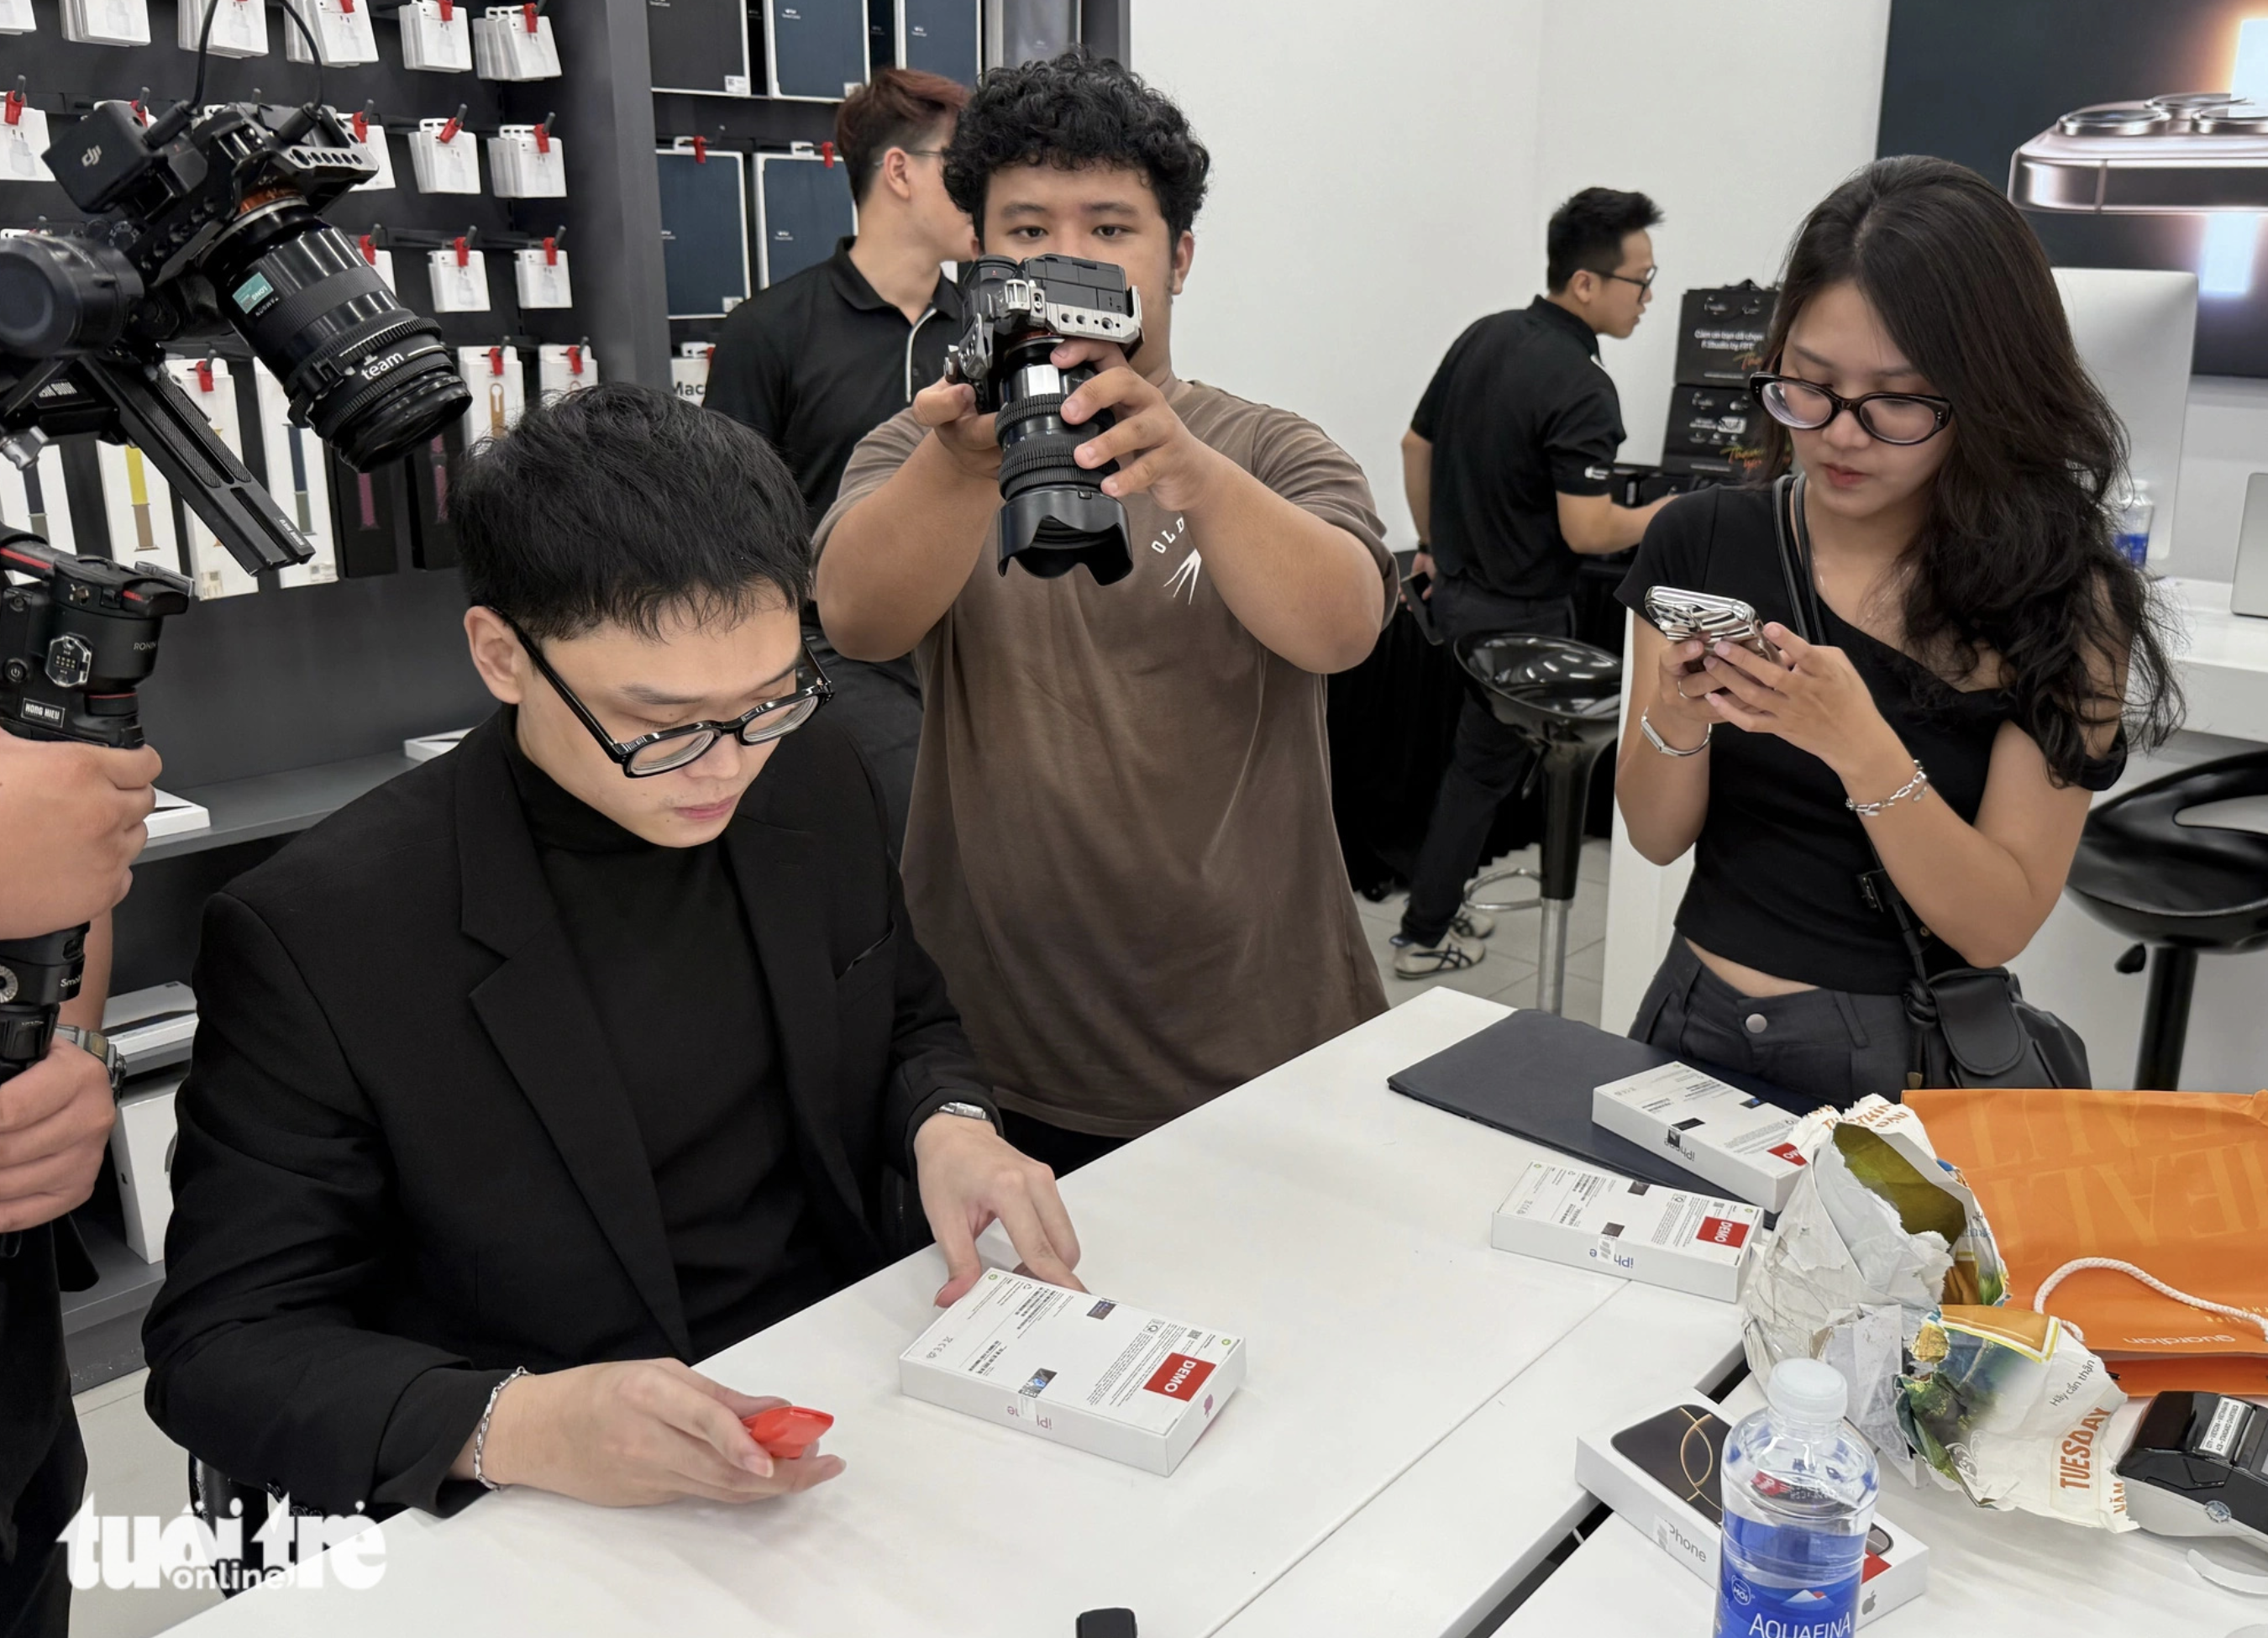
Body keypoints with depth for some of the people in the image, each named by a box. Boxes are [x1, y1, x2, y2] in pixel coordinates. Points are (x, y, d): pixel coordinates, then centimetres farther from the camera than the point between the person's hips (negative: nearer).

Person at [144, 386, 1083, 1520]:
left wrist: (947, 1126, -10)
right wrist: (508, 1426, -30)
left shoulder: (811, 778, -2)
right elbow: (222, 1350, -12)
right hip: (576, 1516, -2)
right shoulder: (318, 939, -17)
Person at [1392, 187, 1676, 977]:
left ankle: (1441, 904, 28)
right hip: (1520, 613, -8)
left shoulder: (1484, 337, 3)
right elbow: (1586, 529, -26)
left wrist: (1434, 543, 21)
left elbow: (1416, 446, 11)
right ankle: (1425, 934, 15)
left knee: (1480, 754, 20)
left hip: (1457, 590, 8)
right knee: (1483, 769, 6)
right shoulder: (1581, 390, -23)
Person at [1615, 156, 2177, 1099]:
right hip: (1696, 1019, 2)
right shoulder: (1702, 541, -1)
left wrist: (1858, 747, -24)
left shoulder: (2061, 597, -7)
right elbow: (1657, 837, 2)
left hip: (1906, 1057, -2)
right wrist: (1673, 721, -18)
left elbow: (1998, 926, -10)